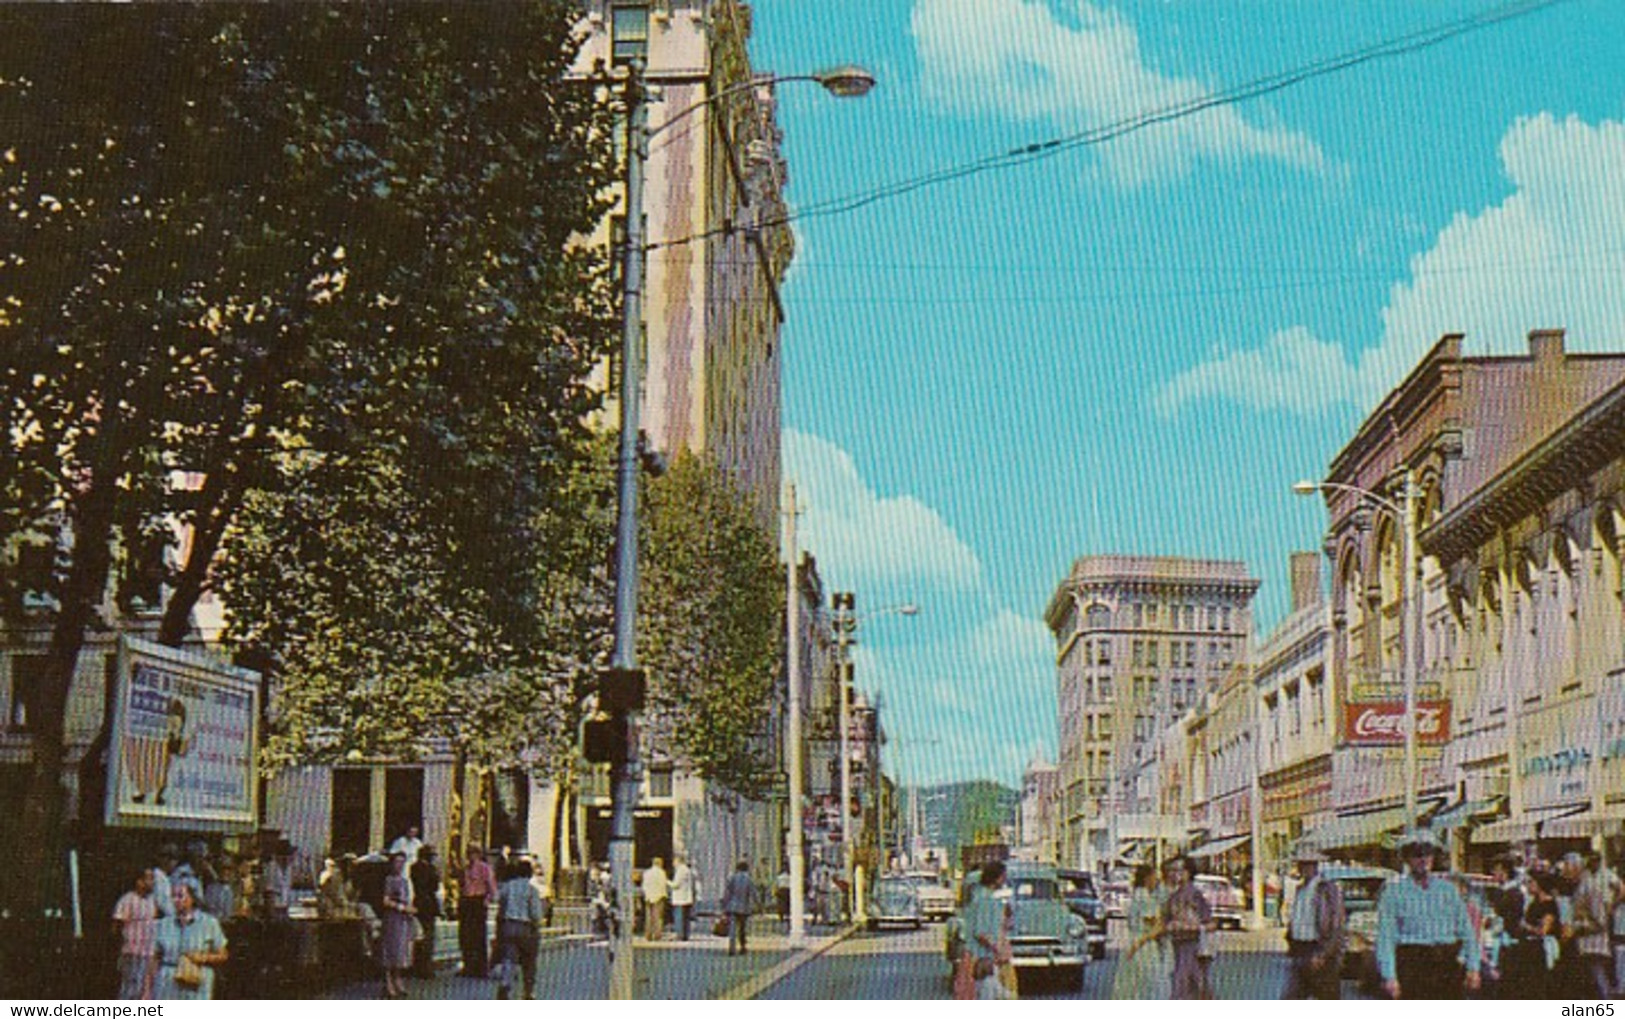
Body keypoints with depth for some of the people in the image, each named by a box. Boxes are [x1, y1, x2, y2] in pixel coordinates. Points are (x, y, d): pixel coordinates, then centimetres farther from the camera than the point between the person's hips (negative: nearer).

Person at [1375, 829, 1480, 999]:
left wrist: (1473, 967, 5)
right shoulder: (1394, 890, 3)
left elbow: (1467, 931, 15)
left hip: (1448, 964, 4)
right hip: (1411, 964, -4)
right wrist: (1389, 976, -11)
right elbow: (1385, 936, -3)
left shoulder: (1448, 889, 15)